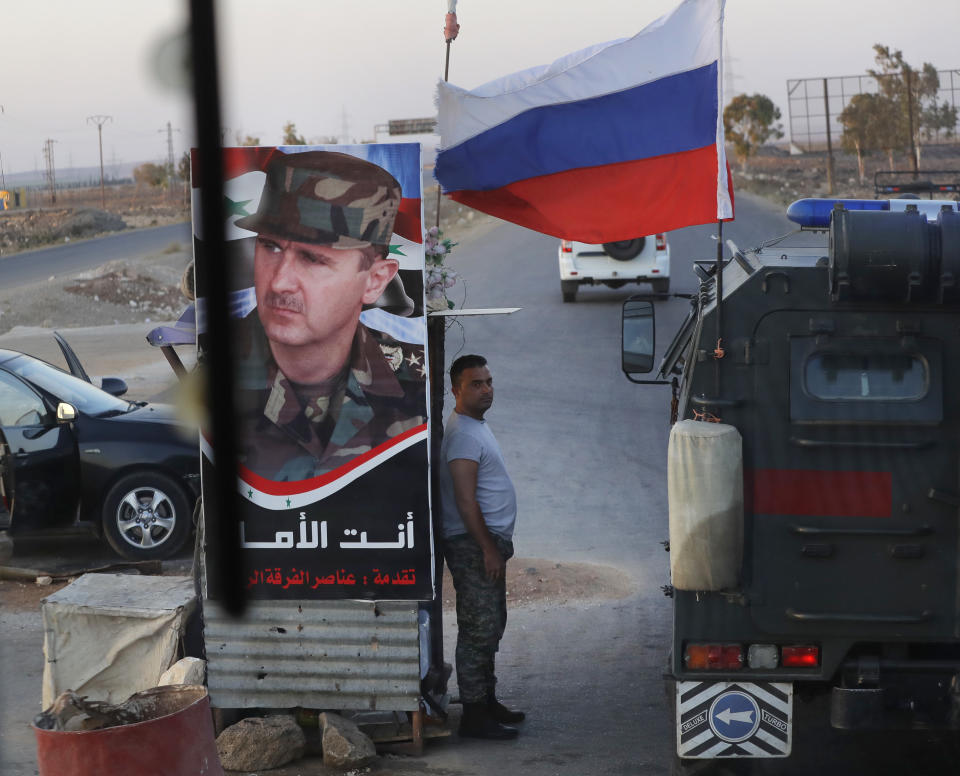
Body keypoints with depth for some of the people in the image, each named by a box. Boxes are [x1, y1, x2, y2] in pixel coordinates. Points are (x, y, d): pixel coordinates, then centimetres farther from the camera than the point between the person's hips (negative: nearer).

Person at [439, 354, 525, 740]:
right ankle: (474, 715, -5)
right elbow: (465, 500, -22)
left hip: (488, 542, 11)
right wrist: (488, 549, -22)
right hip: (473, 545, -11)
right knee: (479, 631, -8)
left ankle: (487, 701, 26)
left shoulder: (477, 427, 16)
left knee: (491, 628, 17)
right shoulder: (462, 433, -17)